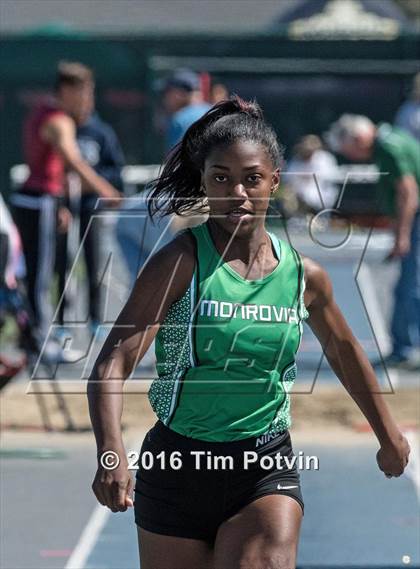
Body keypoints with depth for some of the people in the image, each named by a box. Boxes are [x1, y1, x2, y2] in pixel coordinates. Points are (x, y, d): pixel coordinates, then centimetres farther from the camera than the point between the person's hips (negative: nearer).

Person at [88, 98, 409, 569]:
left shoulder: (303, 275, 0)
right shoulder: (181, 262, -12)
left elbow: (343, 350, 20)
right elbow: (113, 361, -21)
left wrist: (388, 434, 31)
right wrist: (112, 452, -38)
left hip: (267, 468, 1)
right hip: (178, 468, -1)